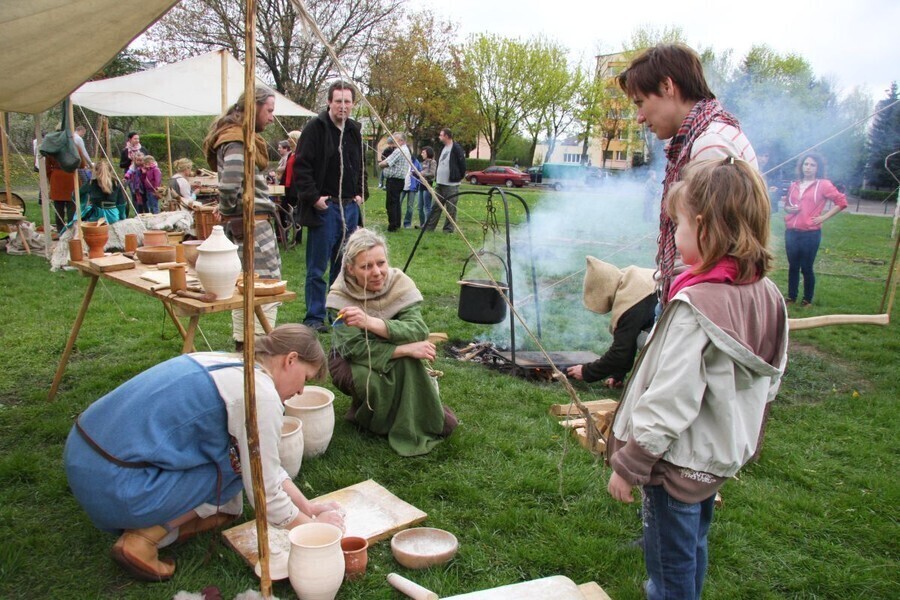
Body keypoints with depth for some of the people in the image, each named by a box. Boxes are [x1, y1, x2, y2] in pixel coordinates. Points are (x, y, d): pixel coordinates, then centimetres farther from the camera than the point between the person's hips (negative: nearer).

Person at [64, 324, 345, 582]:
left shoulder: (229, 363, 13)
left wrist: (308, 507, 18)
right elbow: (265, 492, -9)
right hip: (111, 486, -9)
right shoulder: (261, 394, -15)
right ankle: (144, 538, -2)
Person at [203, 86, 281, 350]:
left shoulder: (243, 137, 17)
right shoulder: (238, 142, -16)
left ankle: (242, 344, 27)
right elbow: (229, 187, -27)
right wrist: (230, 212, -10)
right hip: (253, 222, -11)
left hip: (243, 223, 11)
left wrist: (228, 213, 12)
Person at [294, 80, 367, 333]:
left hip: (350, 207, 7)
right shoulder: (315, 128, -8)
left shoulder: (354, 130, 13)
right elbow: (301, 167, -12)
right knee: (318, 267, 0)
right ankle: (314, 318, 9)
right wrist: (314, 197, -16)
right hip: (324, 207, -7)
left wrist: (361, 193, 11)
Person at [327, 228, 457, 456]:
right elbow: (354, 348, -33)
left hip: (396, 366, 2)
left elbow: (418, 330, -34)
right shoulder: (340, 296, -24)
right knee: (368, 380, -34)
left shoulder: (400, 284, -20)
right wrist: (408, 349, -39)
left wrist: (370, 322, -48)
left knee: (409, 364, -30)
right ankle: (363, 414, 1)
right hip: (352, 363, -1)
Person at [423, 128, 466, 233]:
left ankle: (448, 229, 7)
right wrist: (436, 176, 16)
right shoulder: (443, 148, 16)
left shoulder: (456, 148, -12)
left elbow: (462, 164, -13)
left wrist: (459, 177, -6)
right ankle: (429, 226, 16)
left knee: (451, 207, 0)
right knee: (435, 206, 11)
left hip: (451, 184, -9)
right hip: (440, 183, 9)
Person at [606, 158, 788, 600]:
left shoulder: (695, 306, -29)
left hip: (681, 460, -8)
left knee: (670, 561, 12)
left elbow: (669, 401, -27)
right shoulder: (767, 297, -4)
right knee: (692, 545, 29)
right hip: (723, 454, 8)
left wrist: (628, 465, -16)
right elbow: (769, 384, 8)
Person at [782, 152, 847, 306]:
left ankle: (807, 300, 15)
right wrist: (789, 209, 2)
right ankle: (791, 297, 21)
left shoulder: (823, 185, -2)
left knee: (806, 268, 1)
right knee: (793, 266, 11)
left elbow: (841, 202, -3)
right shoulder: (794, 185, 11)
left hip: (810, 234, -4)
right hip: (791, 232, 4)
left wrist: (824, 217, -7)